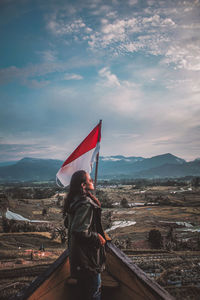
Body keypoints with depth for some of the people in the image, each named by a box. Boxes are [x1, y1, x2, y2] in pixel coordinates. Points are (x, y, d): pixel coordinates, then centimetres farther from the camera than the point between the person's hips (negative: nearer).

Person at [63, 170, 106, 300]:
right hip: (87, 257, -10)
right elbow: (79, 231, -31)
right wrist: (97, 237, -17)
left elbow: (69, 224, 18)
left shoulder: (75, 201, 6)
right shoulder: (86, 204, -25)